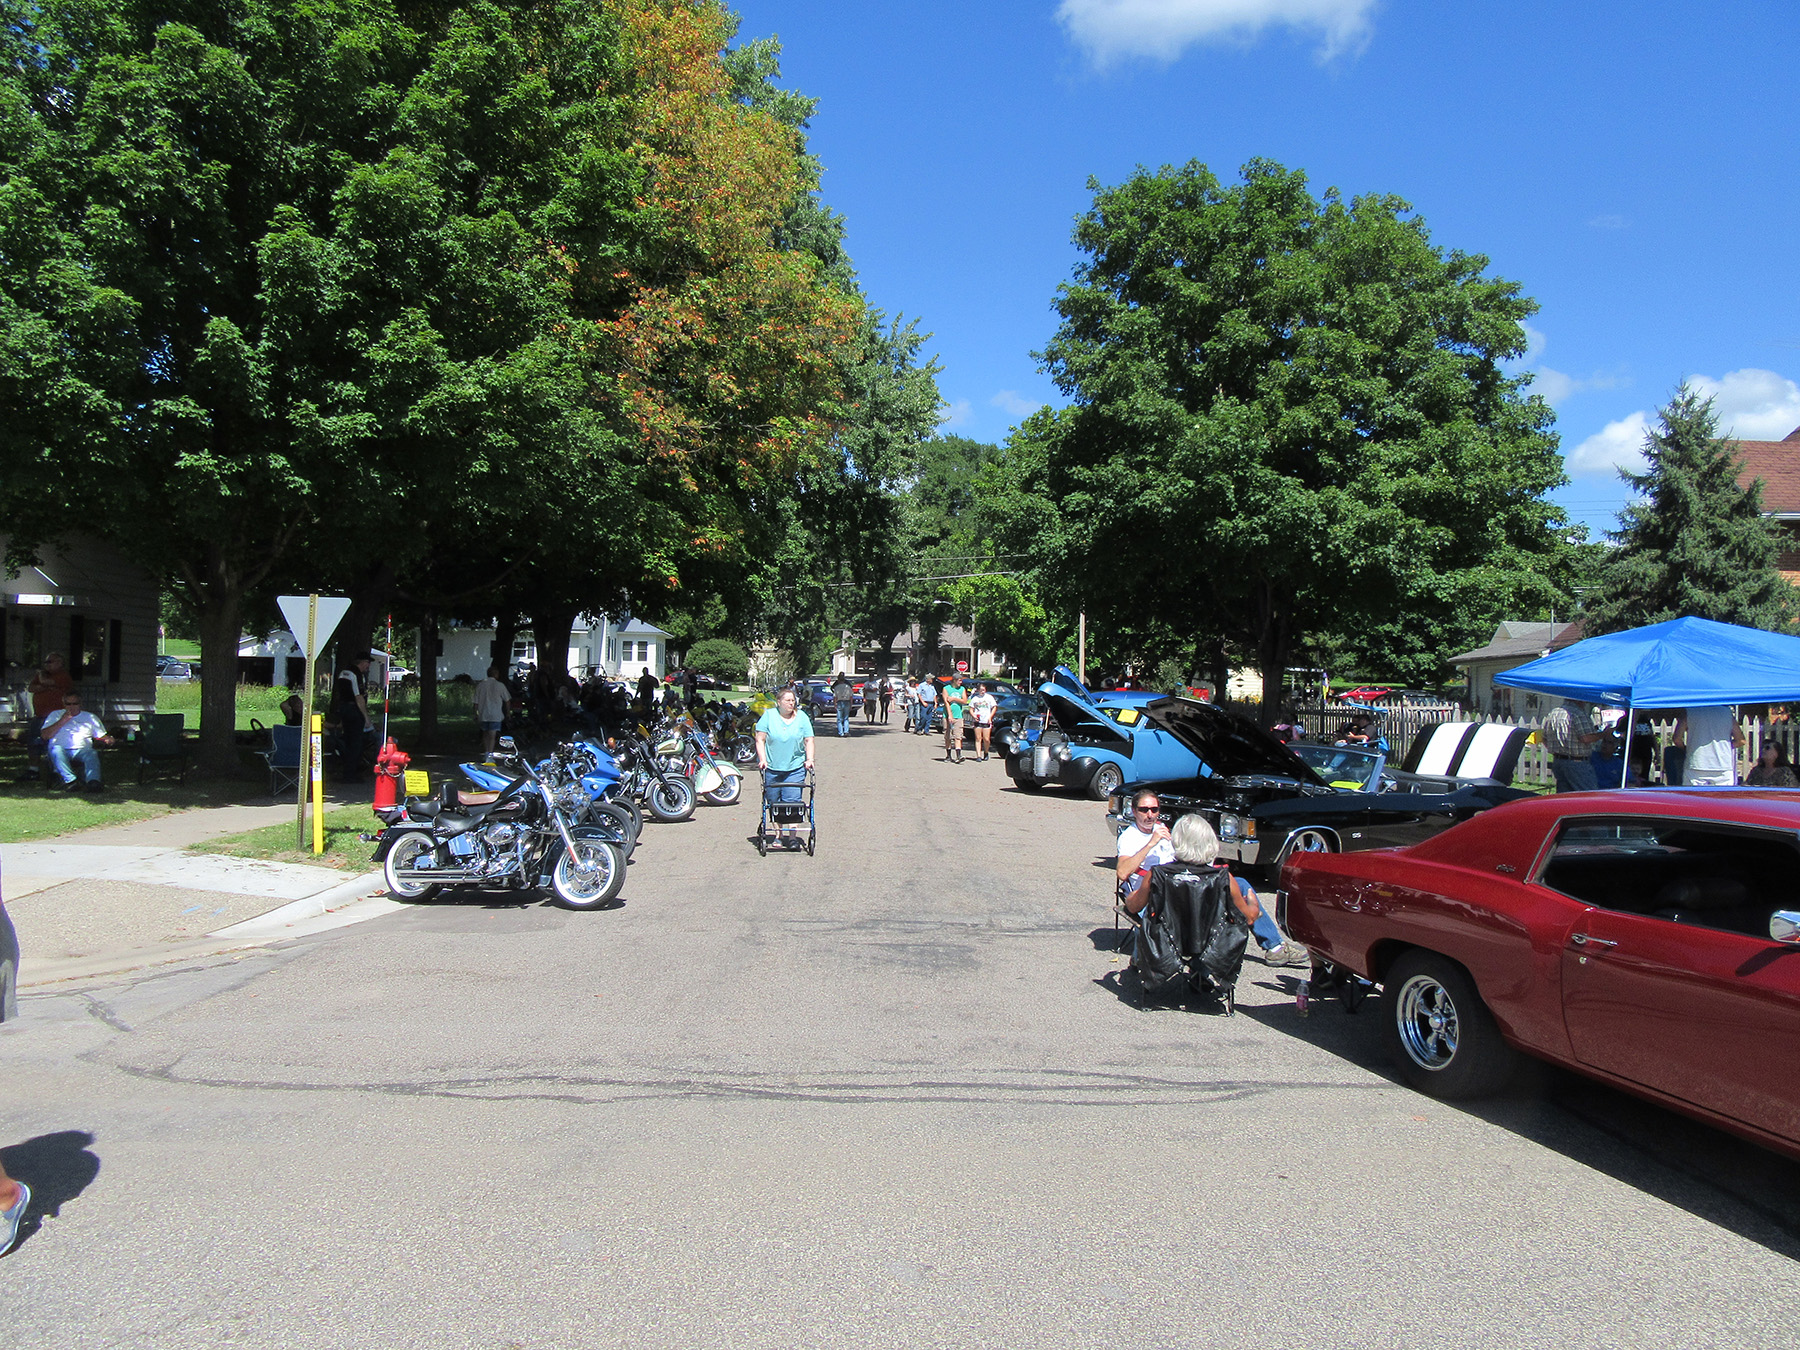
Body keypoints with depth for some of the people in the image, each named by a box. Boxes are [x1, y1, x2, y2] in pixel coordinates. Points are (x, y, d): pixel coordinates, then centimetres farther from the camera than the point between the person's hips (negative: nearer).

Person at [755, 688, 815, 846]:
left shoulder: (802, 717, 7)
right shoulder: (769, 716, 2)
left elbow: (808, 740, 7)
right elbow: (760, 739, 0)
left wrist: (809, 759, -5)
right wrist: (762, 759, -9)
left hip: (795, 769, 0)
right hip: (771, 768, 0)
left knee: (792, 802, -8)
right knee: (774, 803, 5)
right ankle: (780, 833, 16)